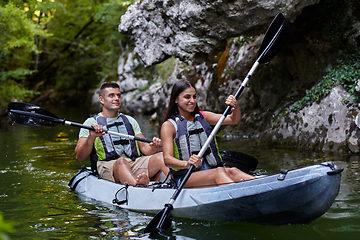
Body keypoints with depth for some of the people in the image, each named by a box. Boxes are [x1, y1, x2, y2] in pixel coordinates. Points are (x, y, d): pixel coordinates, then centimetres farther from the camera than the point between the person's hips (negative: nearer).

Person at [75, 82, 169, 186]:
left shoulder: (130, 121, 25)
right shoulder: (91, 123, 11)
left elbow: (144, 148, 18)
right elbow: (79, 157, 0)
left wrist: (153, 148, -6)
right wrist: (91, 137, -17)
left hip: (135, 164, 5)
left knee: (161, 156, -22)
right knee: (121, 162, -38)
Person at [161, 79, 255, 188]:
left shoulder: (203, 117, 19)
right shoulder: (169, 125, 1)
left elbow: (234, 120, 11)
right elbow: (167, 159, -12)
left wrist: (235, 106, -12)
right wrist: (187, 164, -32)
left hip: (211, 170, 5)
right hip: (185, 178, -5)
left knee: (232, 171, -28)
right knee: (219, 172, -33)